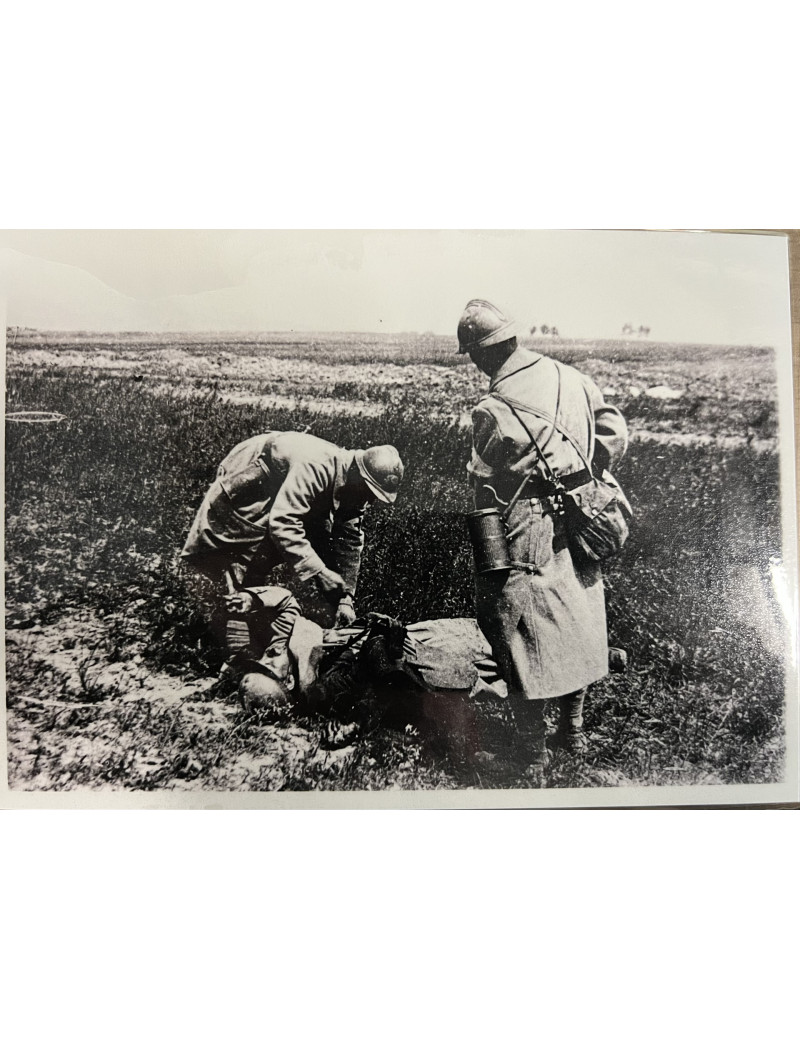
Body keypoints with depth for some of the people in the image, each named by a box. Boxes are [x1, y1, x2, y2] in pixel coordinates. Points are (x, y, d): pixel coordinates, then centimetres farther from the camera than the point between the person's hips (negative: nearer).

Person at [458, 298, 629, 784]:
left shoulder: (493, 410, -15)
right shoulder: (569, 376, 3)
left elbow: (485, 488, -8)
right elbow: (616, 434, 6)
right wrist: (583, 482, 15)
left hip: (530, 538, -6)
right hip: (580, 526, 7)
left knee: (527, 640, 4)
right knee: (578, 623, 20)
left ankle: (534, 762, 14)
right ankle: (573, 728, 38)